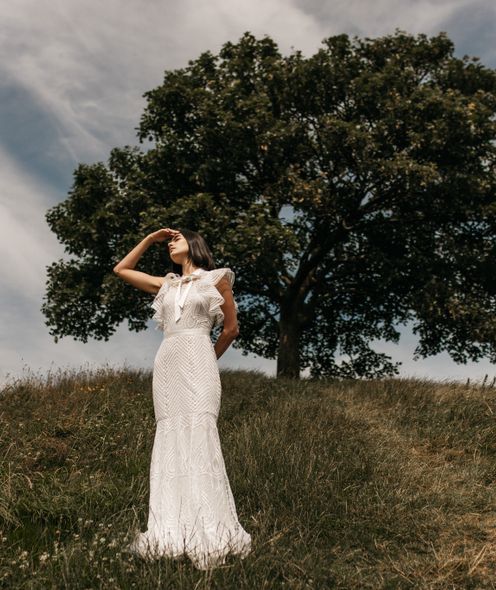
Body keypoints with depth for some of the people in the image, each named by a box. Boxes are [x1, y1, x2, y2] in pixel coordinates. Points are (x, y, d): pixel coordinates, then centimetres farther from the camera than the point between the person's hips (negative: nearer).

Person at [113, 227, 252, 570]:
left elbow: (231, 328, 12)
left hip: (197, 362, -4)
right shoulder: (166, 284, 23)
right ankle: (174, 533, -2)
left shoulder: (217, 279, 10)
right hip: (167, 363, 5)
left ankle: (208, 532, -14)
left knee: (199, 436, -15)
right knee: (171, 440, -3)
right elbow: (122, 270, 29)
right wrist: (151, 238, 25)